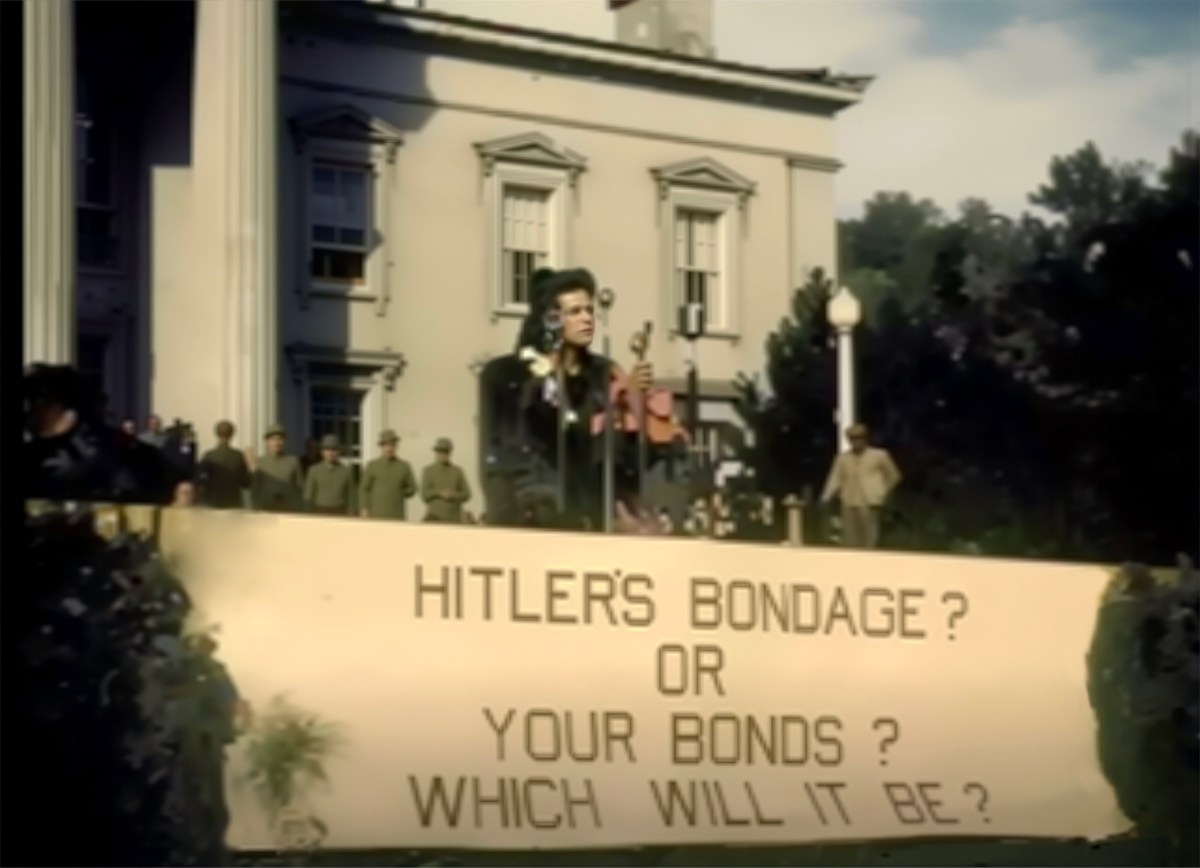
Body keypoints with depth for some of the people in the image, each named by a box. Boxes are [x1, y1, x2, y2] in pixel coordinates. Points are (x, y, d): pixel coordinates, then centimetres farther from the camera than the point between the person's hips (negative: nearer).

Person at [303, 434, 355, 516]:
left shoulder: (346, 472, 1)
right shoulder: (314, 471, 0)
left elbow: (350, 497, 4)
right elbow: (308, 496, 1)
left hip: (340, 515, 0)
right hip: (320, 514, 0)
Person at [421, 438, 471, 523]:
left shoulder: (457, 471, 11)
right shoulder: (428, 471, 8)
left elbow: (466, 494, 9)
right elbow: (424, 494, 2)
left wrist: (454, 495, -11)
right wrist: (440, 493, -13)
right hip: (435, 517, -1)